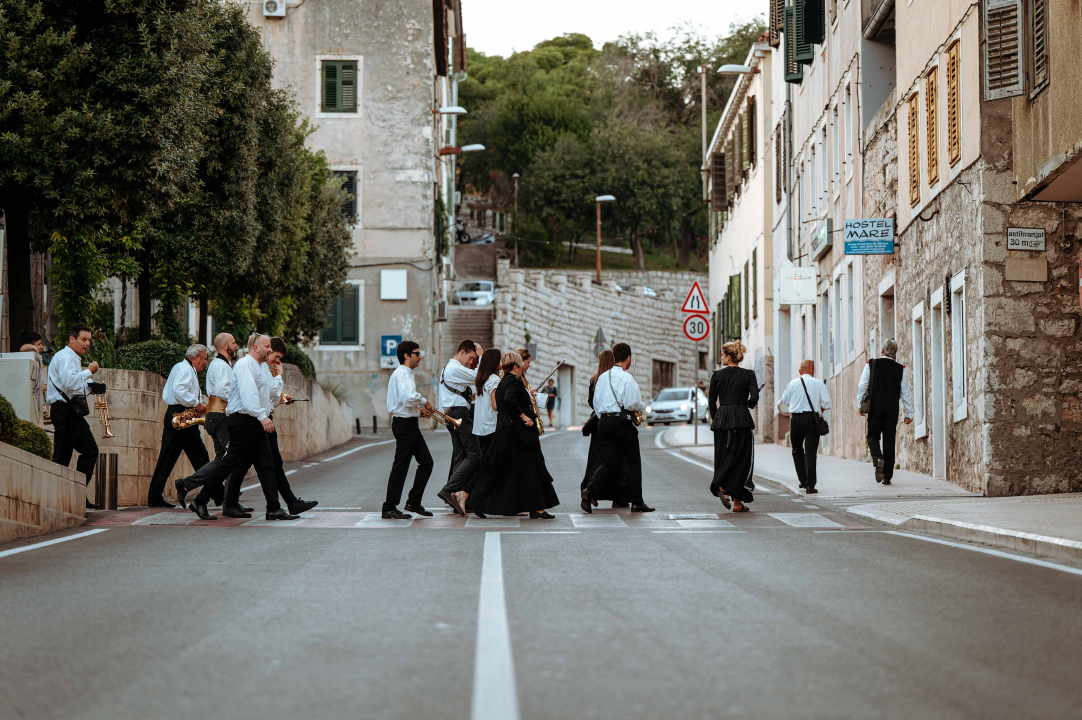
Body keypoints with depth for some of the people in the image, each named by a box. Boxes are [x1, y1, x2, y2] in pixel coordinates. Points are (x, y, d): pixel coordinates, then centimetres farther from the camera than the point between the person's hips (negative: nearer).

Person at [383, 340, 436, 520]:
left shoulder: (406, 374, 19)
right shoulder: (401, 373, -14)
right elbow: (409, 397, -30)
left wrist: (420, 410, 10)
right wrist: (425, 403, -14)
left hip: (410, 424, 11)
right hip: (404, 424, -11)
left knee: (426, 462, 11)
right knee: (400, 466, -7)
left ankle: (414, 502, 16)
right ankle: (389, 508, -3)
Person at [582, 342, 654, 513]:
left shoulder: (602, 377, 10)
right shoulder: (627, 378, -11)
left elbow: (596, 402, 14)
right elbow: (634, 403, -15)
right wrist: (642, 406, 6)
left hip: (604, 421, 6)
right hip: (622, 422, -6)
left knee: (609, 462, 8)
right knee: (634, 462, 5)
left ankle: (590, 491, -14)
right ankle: (637, 502, 6)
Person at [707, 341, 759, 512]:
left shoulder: (717, 376, 2)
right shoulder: (748, 374, 0)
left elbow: (712, 403, 4)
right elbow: (754, 397, -12)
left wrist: (715, 420, 18)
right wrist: (747, 405, 10)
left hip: (721, 420, 1)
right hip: (742, 419, -1)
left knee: (724, 458, 13)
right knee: (742, 459, 4)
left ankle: (721, 488, -12)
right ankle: (737, 502, 1)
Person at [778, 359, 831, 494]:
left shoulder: (792, 384, 4)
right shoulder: (819, 384, 1)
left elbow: (784, 401, 14)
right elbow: (826, 404, -3)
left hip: (796, 419, 1)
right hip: (812, 419, -1)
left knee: (797, 451, 17)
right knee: (810, 452, -1)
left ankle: (803, 481, 16)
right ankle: (810, 485, -7)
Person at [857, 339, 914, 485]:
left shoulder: (871, 364, 0)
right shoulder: (901, 369, 2)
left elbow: (862, 386, -2)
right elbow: (906, 392, 3)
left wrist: (860, 405, 6)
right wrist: (909, 413, 7)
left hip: (875, 407, -1)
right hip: (892, 409, 1)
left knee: (873, 436, 11)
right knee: (889, 441, 5)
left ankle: (878, 458, -21)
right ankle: (887, 477, 4)